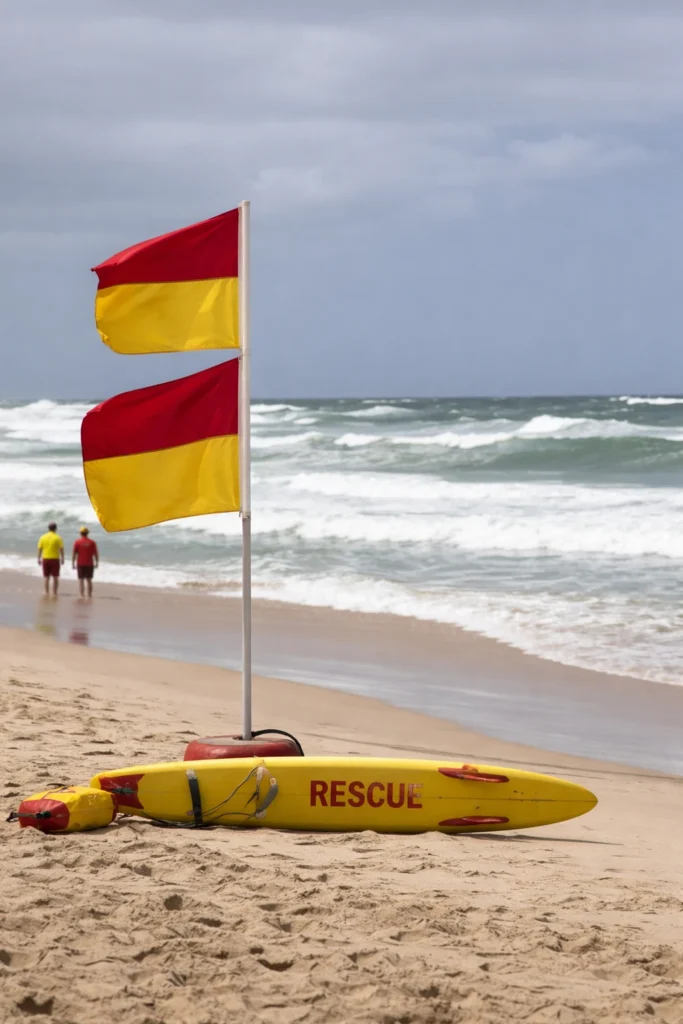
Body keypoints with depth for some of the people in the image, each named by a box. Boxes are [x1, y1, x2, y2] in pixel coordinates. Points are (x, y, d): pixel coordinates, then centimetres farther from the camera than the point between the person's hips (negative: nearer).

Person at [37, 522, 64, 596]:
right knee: (55, 578, 4)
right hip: (55, 559, -2)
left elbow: (39, 549, 2)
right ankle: (55, 593, 1)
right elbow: (61, 549, -6)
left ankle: (47, 593, 7)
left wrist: (39, 559, 8)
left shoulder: (43, 537, 2)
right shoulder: (58, 538, -5)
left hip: (45, 559, 2)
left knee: (46, 577, 9)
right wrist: (62, 559, 3)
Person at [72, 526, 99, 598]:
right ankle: (89, 595, 8)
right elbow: (96, 554, -1)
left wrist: (73, 564, 2)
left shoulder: (77, 542, -4)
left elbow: (74, 554, -6)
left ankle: (82, 595, -8)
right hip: (89, 564, 1)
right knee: (89, 580, 10)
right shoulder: (92, 542, -2)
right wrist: (96, 563, 11)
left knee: (81, 580, 2)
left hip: (80, 564, -1)